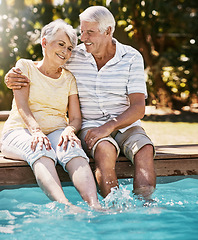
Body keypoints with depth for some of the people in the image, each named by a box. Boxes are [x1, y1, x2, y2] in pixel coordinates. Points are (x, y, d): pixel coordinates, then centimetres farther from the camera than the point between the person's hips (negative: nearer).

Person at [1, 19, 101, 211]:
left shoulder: (68, 78, 18)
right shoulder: (25, 67, 9)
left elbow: (76, 118, 10)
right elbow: (22, 106, -6)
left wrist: (69, 130, -16)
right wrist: (36, 131, -27)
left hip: (56, 132, 3)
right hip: (20, 131, -2)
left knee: (72, 149, -35)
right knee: (40, 151, -39)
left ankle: (95, 205, -58)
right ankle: (64, 205, -63)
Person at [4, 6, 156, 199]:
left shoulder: (132, 58, 0)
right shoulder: (73, 57, 3)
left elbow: (138, 108, -7)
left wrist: (109, 126, -23)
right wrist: (11, 78, -9)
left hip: (126, 125, 1)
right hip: (90, 126, 0)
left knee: (145, 150, -33)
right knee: (105, 150, -36)